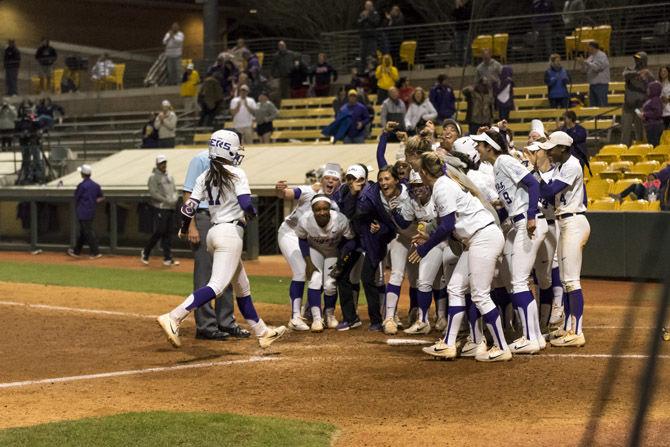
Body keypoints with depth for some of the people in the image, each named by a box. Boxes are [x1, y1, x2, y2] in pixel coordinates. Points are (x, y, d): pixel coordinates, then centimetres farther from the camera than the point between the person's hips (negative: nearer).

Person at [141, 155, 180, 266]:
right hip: (160, 208, -7)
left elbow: (174, 190, 21)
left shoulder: (169, 177, 18)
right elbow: (153, 193, -12)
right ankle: (145, 253, 8)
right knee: (159, 232, -9)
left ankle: (167, 258, 5)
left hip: (171, 208, 7)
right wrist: (166, 200, -17)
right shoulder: (153, 177, -4)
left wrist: (174, 200, 0)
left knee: (168, 234, 4)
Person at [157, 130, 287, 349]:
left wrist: (184, 229, 21)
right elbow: (248, 209, -17)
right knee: (217, 286, -15)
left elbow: (189, 208, 3)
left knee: (242, 286, 16)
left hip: (214, 232, 8)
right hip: (231, 233, -8)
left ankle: (262, 332, 25)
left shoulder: (204, 177, 7)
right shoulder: (236, 174, -9)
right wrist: (250, 215, 7)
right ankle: (173, 318, -28)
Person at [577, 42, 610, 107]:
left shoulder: (602, 56, -8)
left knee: (602, 106, -9)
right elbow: (585, 70, 15)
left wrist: (585, 62, -19)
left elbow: (596, 67, -21)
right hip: (592, 84, 8)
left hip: (601, 85, -8)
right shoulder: (591, 57, 15)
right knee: (592, 106, 8)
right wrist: (582, 63, -3)